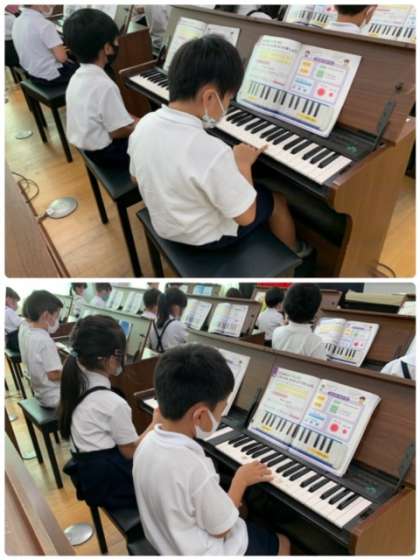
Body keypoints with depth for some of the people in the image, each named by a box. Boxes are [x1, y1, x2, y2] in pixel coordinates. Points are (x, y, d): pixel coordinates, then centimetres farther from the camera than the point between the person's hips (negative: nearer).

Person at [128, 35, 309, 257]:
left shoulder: (144, 124, -15)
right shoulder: (212, 151, -36)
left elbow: (137, 178, 3)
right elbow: (246, 216, -26)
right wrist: (242, 164, -11)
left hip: (164, 224, 7)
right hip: (206, 236, -6)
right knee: (276, 199, 16)